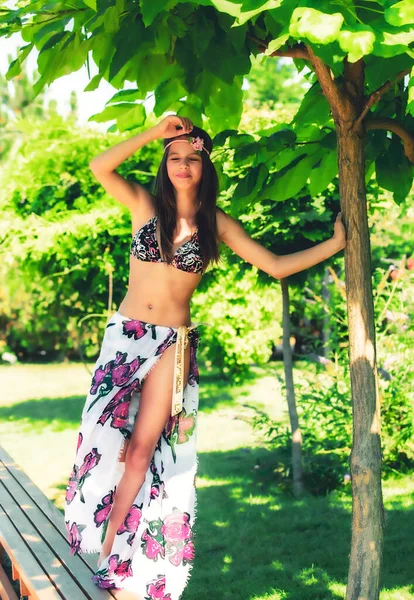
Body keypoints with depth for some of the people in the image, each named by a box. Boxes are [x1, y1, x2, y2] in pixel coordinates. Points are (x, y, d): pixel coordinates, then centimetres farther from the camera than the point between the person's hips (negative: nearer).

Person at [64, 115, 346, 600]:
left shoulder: (216, 223, 6)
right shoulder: (145, 204, 5)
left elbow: (276, 266, 6)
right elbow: (99, 167, -12)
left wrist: (335, 244, 3)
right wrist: (155, 132, -11)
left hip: (172, 343, 0)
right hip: (125, 335, 0)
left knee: (144, 447, -3)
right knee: (108, 438, -7)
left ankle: (111, 560, 6)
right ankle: (108, 556, 5)